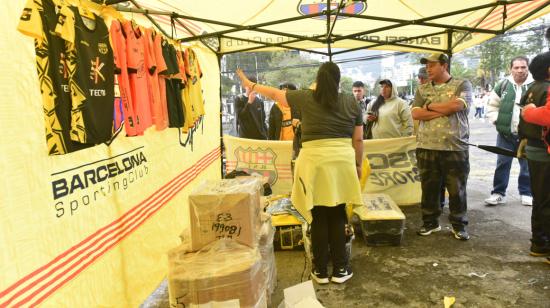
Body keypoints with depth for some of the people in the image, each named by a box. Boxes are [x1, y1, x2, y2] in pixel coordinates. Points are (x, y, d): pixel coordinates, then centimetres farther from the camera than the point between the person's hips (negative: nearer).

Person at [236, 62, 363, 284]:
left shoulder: (306, 98, 3)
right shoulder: (352, 103, 7)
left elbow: (274, 93, 16)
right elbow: (358, 139, 9)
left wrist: (251, 85, 31)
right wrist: (358, 164, 22)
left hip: (314, 162, -1)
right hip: (342, 162, 2)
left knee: (318, 217, 6)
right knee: (337, 216, 10)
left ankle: (320, 271, 17)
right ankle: (340, 269, 18)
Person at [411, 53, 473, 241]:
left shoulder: (462, 85, 3)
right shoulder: (422, 89, 12)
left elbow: (457, 105, -16)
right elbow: (415, 113, -2)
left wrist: (430, 106, -4)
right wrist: (445, 110, -9)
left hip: (455, 148, -2)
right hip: (427, 148, 3)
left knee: (457, 190, 5)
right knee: (429, 188, 9)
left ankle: (459, 225, 20)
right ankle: (430, 222, 23)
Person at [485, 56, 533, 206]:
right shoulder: (502, 85, 3)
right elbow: (492, 106, 10)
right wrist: (497, 120, -2)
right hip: (505, 134, 1)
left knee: (527, 166, 10)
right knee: (502, 164, 5)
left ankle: (526, 193, 25)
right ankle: (498, 193, 14)